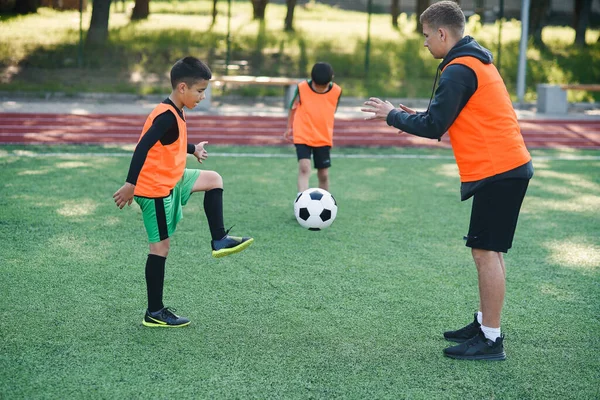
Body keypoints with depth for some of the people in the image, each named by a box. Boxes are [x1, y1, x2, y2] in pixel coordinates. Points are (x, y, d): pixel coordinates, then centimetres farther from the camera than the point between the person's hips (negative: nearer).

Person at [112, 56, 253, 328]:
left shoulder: (174, 113, 8)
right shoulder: (167, 116, -22)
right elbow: (142, 148, -31)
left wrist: (193, 149, 44)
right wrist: (130, 184, -34)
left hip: (172, 180, 10)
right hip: (156, 189, -10)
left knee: (214, 180, 17)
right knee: (161, 246, -3)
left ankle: (219, 240, 16)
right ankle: (154, 313, 6)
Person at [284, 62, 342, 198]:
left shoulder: (336, 91, -7)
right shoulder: (302, 88, -13)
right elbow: (293, 107, 5)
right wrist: (289, 127, 14)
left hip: (324, 138, 2)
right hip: (302, 136, -2)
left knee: (323, 174, 7)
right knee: (304, 168, -20)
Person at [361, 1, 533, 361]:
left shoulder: (458, 70, -15)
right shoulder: (476, 61, 16)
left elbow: (434, 126, -15)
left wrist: (394, 115, 0)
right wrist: (418, 119, 17)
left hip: (496, 172, -10)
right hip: (509, 166, 10)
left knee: (486, 252, -6)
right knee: (490, 251, 15)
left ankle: (491, 341, -1)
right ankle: (485, 324, 24)